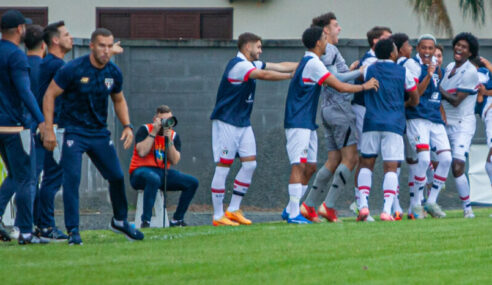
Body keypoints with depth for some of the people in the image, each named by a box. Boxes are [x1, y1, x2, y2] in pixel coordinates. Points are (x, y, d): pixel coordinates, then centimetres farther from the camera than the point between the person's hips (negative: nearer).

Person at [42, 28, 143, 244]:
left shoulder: (114, 73, 1)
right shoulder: (73, 70, -15)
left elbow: (119, 100, 19)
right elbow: (50, 95, -9)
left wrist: (127, 126, 4)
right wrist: (49, 129, -14)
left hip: (100, 133, 5)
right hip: (73, 131, -5)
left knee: (117, 177, 6)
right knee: (72, 179, -15)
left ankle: (120, 221, 28)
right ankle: (73, 230, -10)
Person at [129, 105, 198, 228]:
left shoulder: (173, 135, 9)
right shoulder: (145, 129, -3)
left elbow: (174, 161, -5)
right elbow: (142, 152, -20)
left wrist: (169, 140, -14)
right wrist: (154, 132, -17)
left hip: (162, 172, 6)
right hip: (141, 171, -6)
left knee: (192, 182, -10)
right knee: (154, 179, -41)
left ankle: (177, 220, -3)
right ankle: (145, 221, -39)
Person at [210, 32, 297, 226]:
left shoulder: (252, 65, 13)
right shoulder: (238, 65, -16)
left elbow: (280, 66, 15)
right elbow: (265, 75, -25)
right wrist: (291, 76, -18)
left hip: (243, 123, 10)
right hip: (226, 122, -10)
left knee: (250, 164, 3)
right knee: (223, 166, -6)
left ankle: (233, 210, 10)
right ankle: (218, 216, -4)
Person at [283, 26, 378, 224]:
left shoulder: (308, 61, 16)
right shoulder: (313, 63, -15)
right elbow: (340, 87, -15)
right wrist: (364, 87, -3)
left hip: (307, 124, 10)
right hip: (299, 124, -10)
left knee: (310, 167, 10)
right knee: (299, 166, -12)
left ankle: (290, 210, 14)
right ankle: (293, 214, -14)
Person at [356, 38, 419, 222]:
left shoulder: (368, 70, 5)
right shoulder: (403, 72, 3)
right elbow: (415, 100, 12)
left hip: (371, 123, 1)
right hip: (394, 124, -1)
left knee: (366, 164, 13)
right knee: (391, 168, -2)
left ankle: (363, 205, -1)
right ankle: (387, 210, -13)